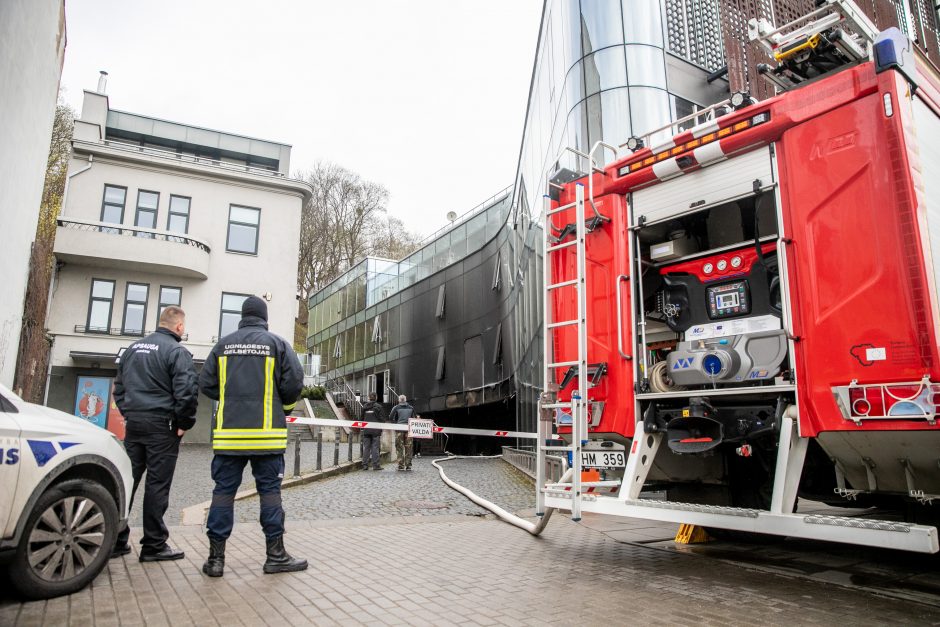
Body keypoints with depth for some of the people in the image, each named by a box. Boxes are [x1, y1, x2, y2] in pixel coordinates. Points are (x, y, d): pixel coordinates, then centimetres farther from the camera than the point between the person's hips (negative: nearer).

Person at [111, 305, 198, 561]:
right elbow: (186, 391, -19)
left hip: (133, 425, 7)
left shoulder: (133, 348, 14)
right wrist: (184, 424, -6)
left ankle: (116, 540, 18)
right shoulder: (176, 351, -11)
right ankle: (153, 545, 6)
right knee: (157, 485, 0)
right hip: (162, 427, -7)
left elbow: (119, 387, 20)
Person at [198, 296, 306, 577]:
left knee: (223, 491, 8)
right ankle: (275, 554, 10)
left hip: (229, 433, 3)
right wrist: (284, 409, 13)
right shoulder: (277, 343, -1)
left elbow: (206, 384, 9)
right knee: (270, 490, 4)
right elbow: (294, 382, -6)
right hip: (267, 433, -2)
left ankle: (216, 557, 11)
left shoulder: (223, 344, 8)